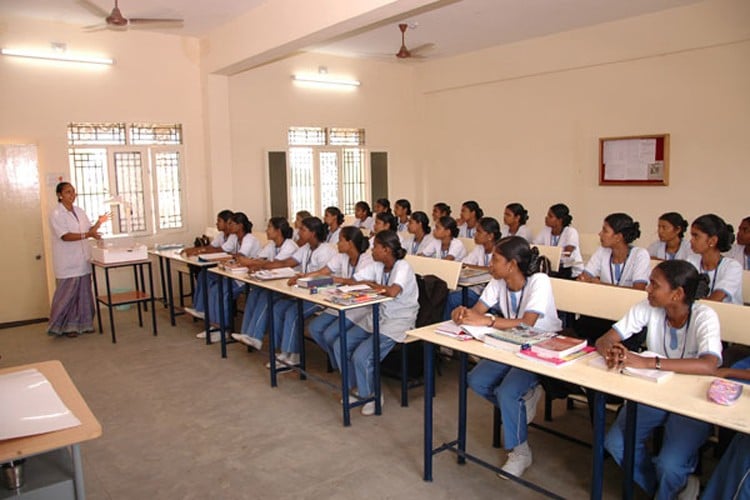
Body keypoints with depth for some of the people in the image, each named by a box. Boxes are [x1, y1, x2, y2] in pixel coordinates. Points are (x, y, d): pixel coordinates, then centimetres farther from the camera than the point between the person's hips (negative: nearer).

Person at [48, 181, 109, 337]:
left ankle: (83, 323, 19)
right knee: (68, 293, -1)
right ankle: (65, 326, 12)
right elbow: (65, 236, -20)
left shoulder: (79, 211, 11)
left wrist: (98, 223, -3)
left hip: (83, 260, 6)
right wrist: (87, 235, -31)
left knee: (84, 293, 9)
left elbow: (89, 230, 16)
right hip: (68, 262, -6)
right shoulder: (56, 214, -10)